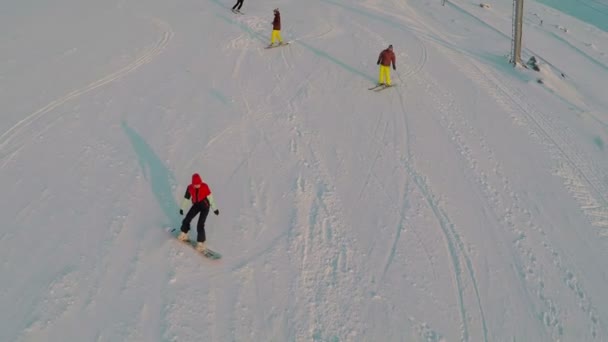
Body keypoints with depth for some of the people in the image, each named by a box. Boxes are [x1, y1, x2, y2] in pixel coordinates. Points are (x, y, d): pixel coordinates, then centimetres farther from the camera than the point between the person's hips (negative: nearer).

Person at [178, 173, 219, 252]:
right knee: (187, 220, 8)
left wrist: (214, 208, -11)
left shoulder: (205, 187, -21)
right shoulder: (190, 188, -11)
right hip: (196, 205, 5)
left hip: (205, 206, -5)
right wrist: (182, 208, 12)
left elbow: (210, 197, -14)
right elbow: (186, 198, 4)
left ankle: (200, 243, -6)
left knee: (200, 225, -14)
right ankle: (184, 234, 35)